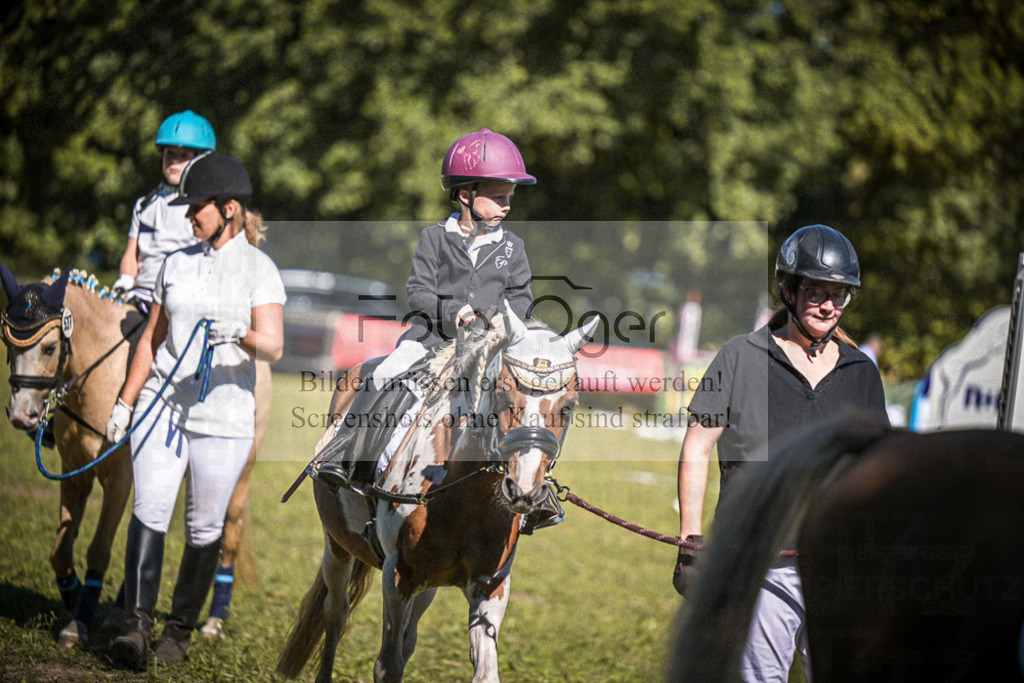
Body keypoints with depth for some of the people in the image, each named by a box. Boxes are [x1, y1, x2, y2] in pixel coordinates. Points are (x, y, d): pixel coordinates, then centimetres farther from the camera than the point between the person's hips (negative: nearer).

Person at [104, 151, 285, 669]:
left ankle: (180, 629, 20)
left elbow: (273, 346, -12)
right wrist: (125, 402, 14)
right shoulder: (177, 264, 10)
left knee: (204, 528, 4)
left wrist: (242, 334, -33)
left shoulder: (259, 269, -2)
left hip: (224, 416, -3)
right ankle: (137, 626, -16)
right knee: (149, 511, -12)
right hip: (162, 406, 3)